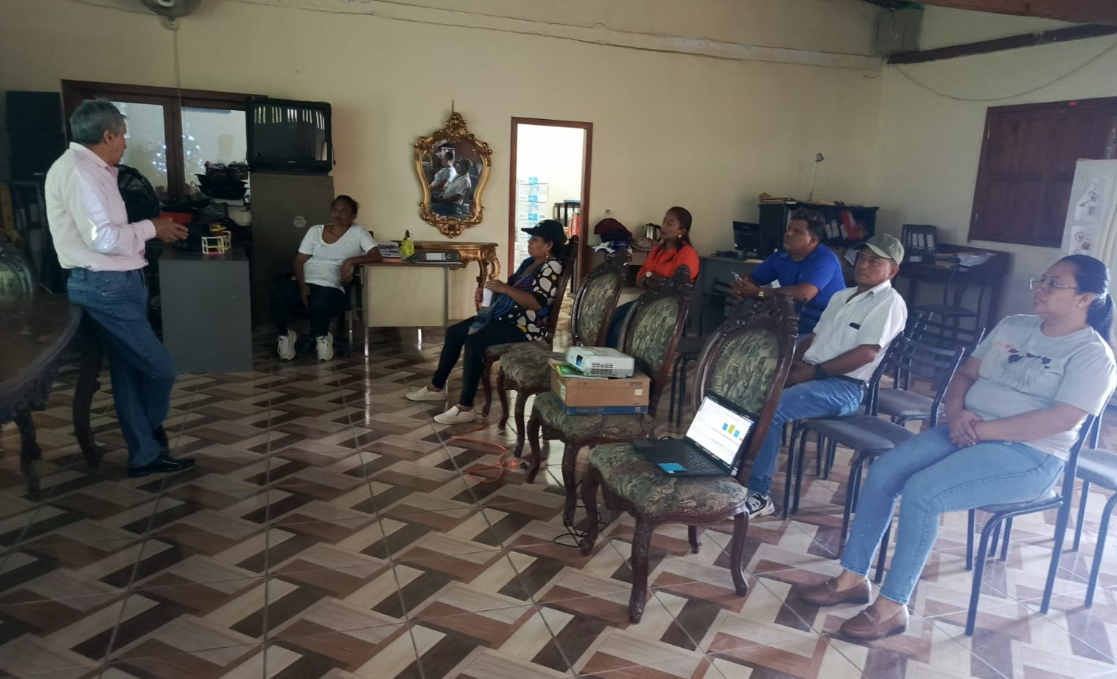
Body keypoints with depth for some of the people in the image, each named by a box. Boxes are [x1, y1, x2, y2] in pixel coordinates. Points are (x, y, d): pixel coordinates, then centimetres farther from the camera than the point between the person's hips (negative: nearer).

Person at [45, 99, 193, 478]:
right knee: (159, 369, -3)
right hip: (104, 288, -11)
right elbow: (103, 238, -24)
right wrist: (150, 228, -10)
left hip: (116, 283, 11)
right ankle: (149, 438, 22)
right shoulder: (77, 171, -16)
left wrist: (151, 233, 7)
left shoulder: (91, 170, 16)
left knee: (129, 372, 13)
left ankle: (146, 454, 21)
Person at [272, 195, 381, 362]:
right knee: (278, 297, -29)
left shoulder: (358, 233, 6)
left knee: (318, 305, -38)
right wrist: (302, 285, -10)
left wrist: (350, 261, -21)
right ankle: (285, 335, 0)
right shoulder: (315, 230, 13)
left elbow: (376, 256, -7)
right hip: (304, 282, 3)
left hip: (331, 287, -3)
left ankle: (322, 337, -2)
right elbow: (299, 261, 8)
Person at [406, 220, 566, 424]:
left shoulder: (552, 267, -15)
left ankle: (465, 408, -24)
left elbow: (537, 303, -26)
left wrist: (505, 288, -25)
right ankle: (436, 387, 19)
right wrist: (489, 292, 2)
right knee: (454, 332, 8)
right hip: (505, 317, 11)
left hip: (525, 327, -11)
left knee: (474, 342, -29)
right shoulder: (530, 262, 16)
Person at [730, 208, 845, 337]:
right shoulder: (781, 257, 8)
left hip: (821, 331, -7)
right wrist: (739, 287, -13)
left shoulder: (824, 259, -15)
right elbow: (752, 279, 14)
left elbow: (804, 294, -29)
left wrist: (757, 293, -25)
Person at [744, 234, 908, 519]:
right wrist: (793, 361, 3)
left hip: (843, 387, -8)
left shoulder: (890, 302, -6)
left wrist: (813, 371, -17)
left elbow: (866, 353, -16)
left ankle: (758, 495, -18)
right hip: (810, 374, 8)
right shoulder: (842, 296, 20)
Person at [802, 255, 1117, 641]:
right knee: (883, 471, -14)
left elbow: (1061, 420, -19)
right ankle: (853, 577, -3)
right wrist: (956, 413, -8)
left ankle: (892, 605, -14)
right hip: (969, 433, 7)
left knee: (921, 491, -28)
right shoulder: (1012, 326, 14)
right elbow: (965, 375, 14)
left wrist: (981, 429, -21)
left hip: (1029, 456, -7)